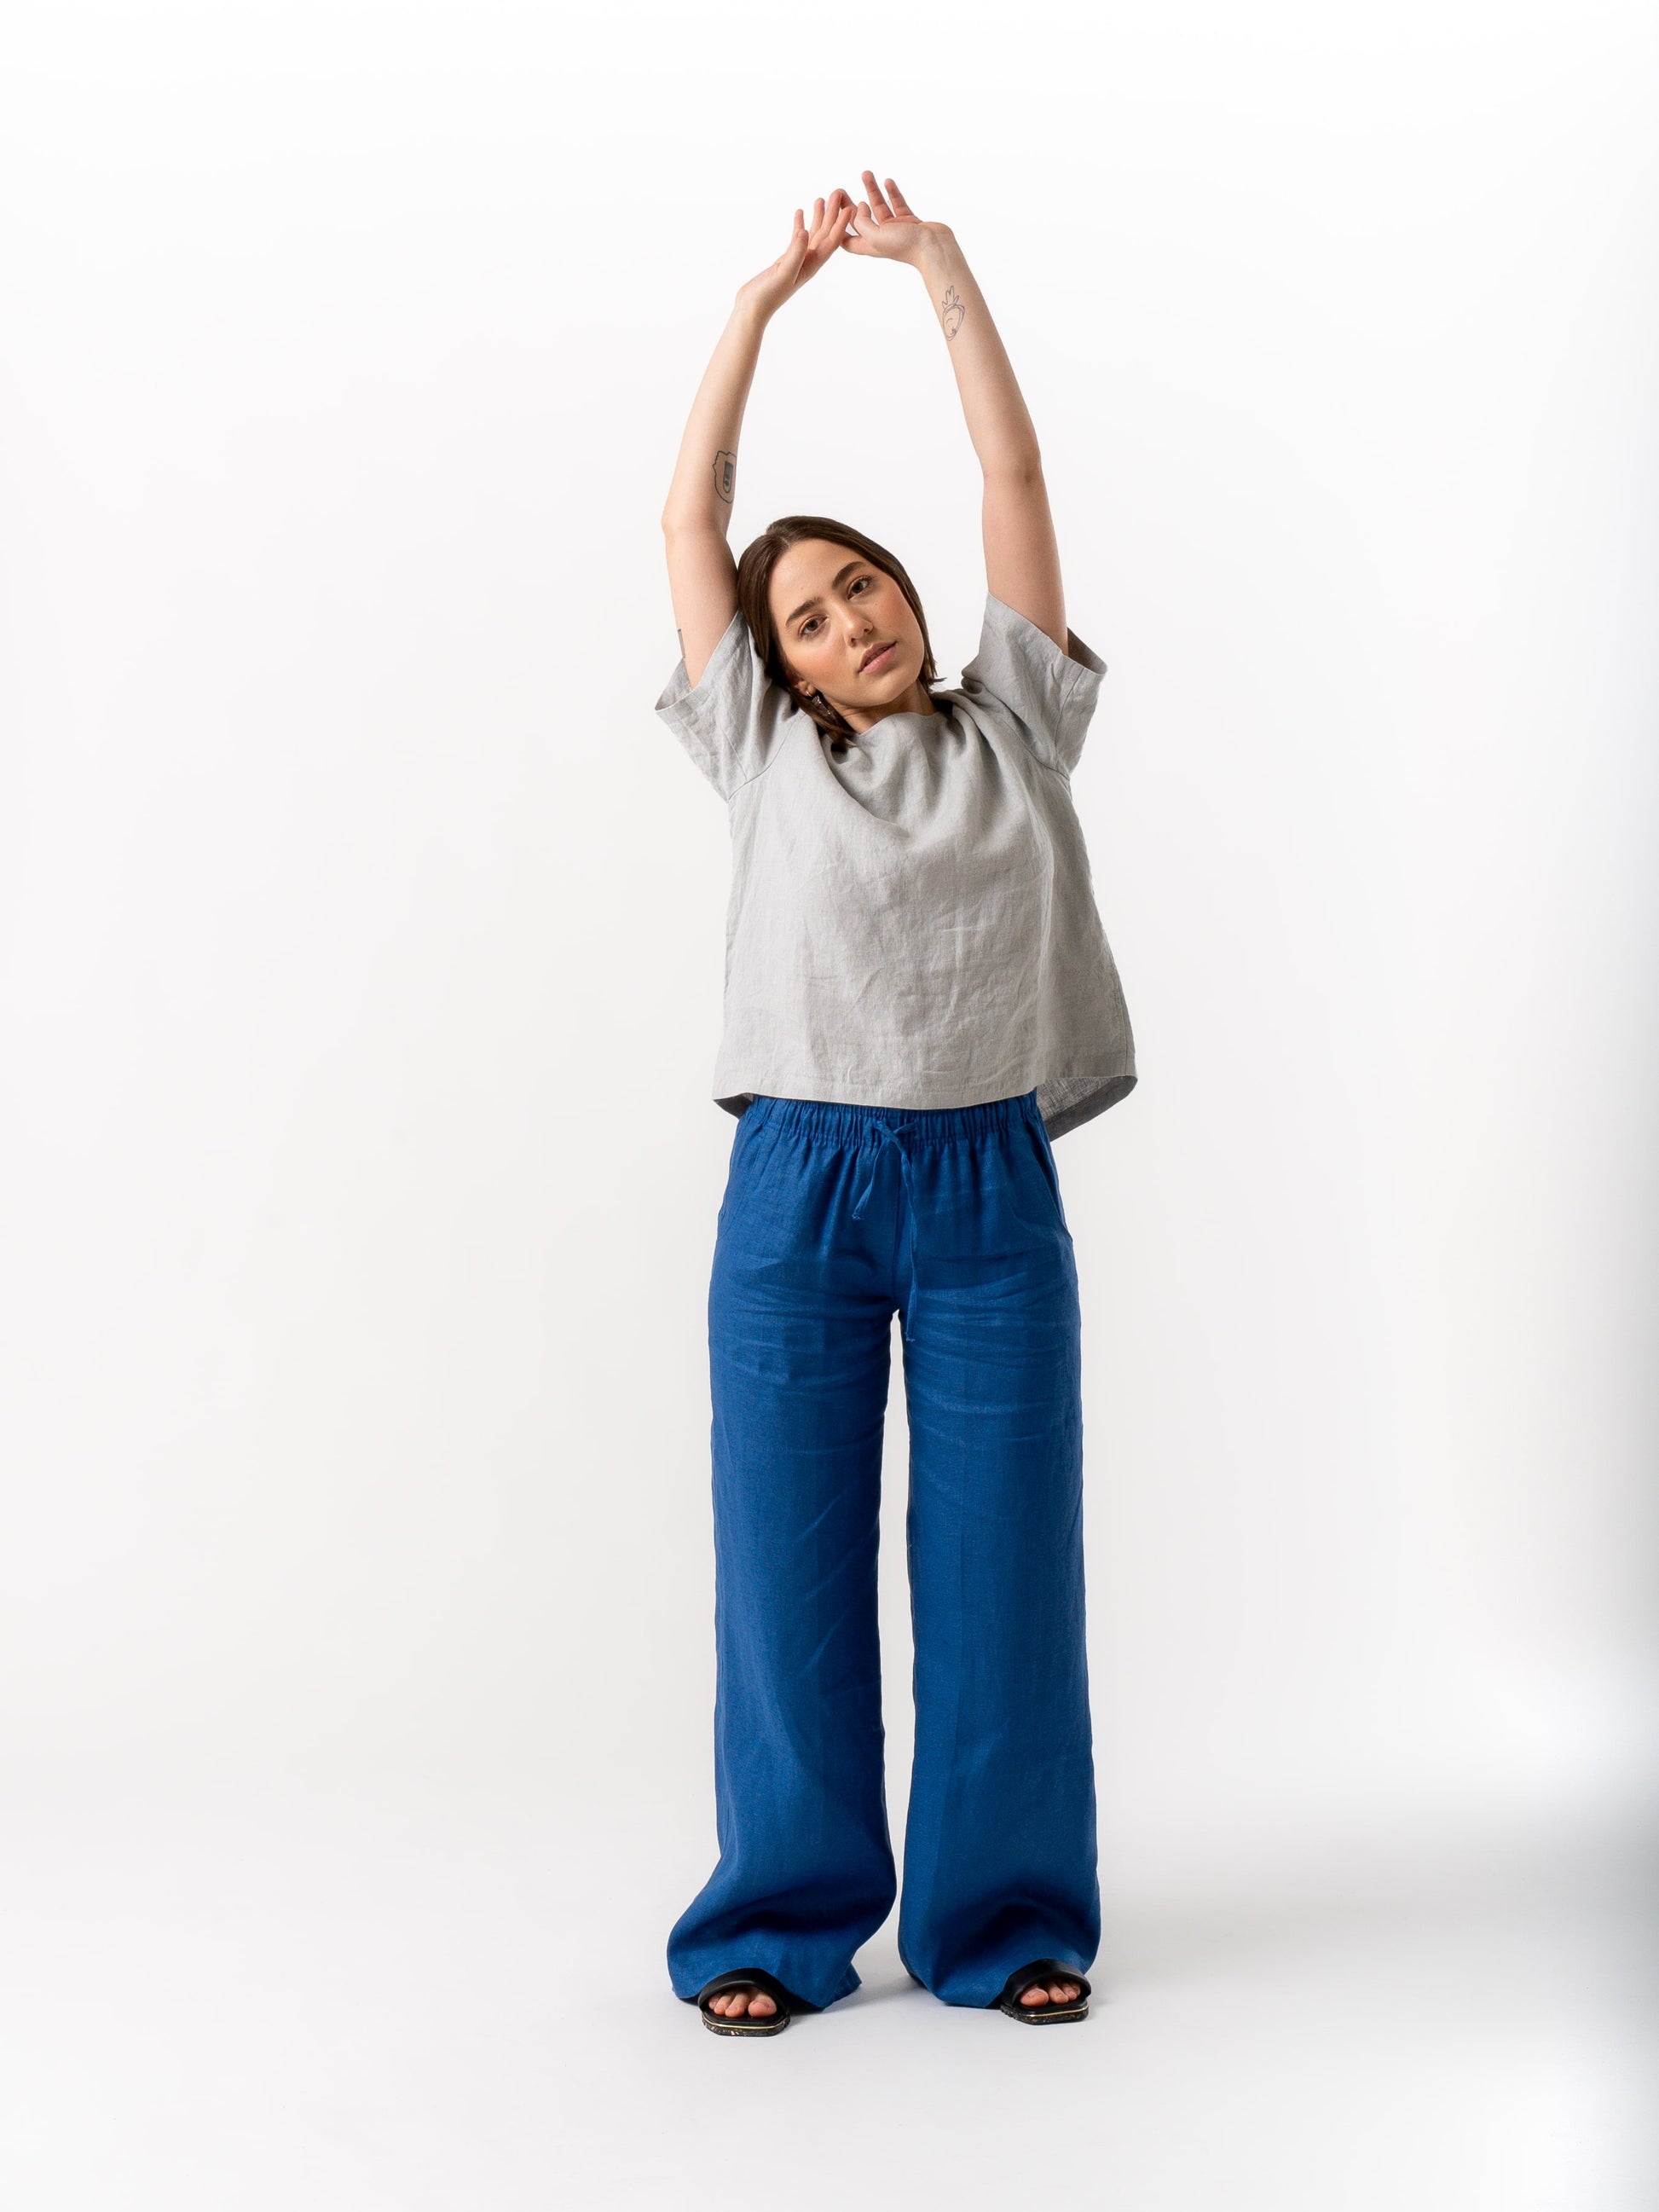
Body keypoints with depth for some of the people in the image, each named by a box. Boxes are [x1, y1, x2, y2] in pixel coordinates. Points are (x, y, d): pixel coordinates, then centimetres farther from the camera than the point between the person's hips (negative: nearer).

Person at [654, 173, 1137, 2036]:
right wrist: (767, 292, 10)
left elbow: (1015, 475, 9)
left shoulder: (1011, 730, 13)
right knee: (789, 1560, 3)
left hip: (989, 1189, 0)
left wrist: (941, 267, 6)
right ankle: (783, 1921, 17)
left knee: (1004, 1555, 4)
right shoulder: (762, 753, 12)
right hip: (798, 1186, 0)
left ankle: (1004, 1918, 18)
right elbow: (689, 514, 10)